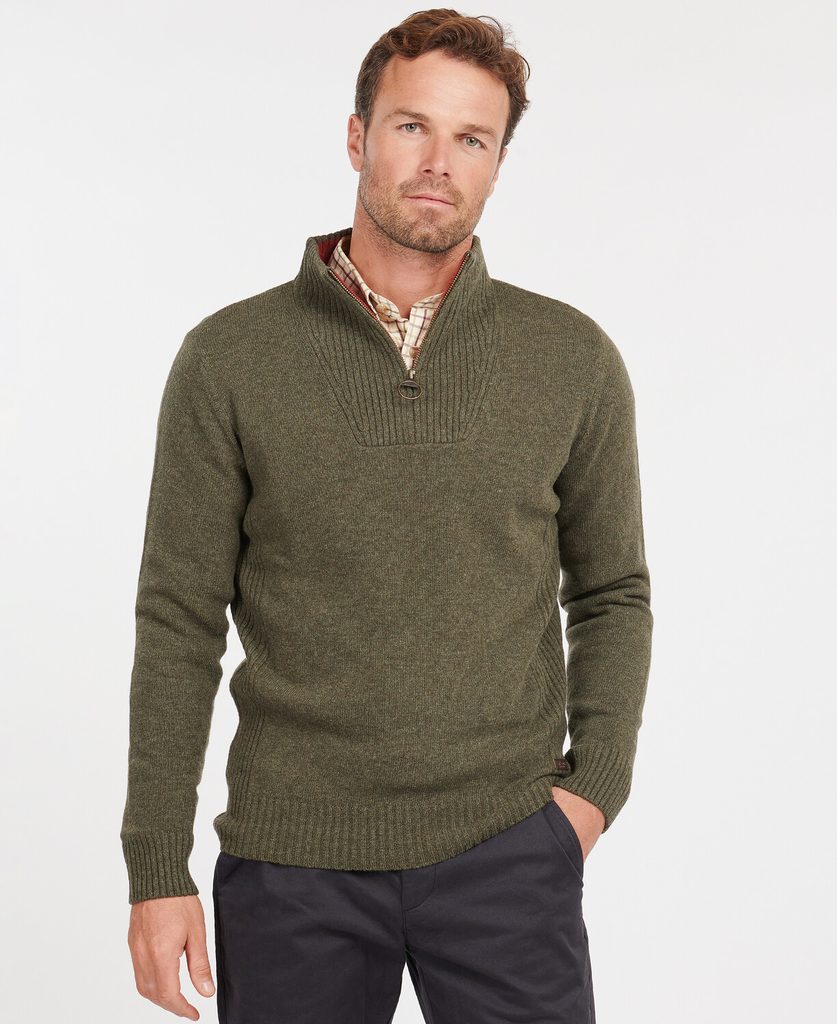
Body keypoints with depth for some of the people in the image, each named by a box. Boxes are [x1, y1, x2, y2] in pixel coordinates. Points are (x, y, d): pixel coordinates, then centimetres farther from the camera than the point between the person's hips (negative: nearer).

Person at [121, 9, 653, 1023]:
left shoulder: (575, 360, 2)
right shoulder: (229, 358, -2)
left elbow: (612, 594, 11)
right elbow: (179, 623, 0)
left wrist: (596, 783, -1)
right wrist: (156, 866, -2)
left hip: (507, 849, 1)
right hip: (290, 860, 0)